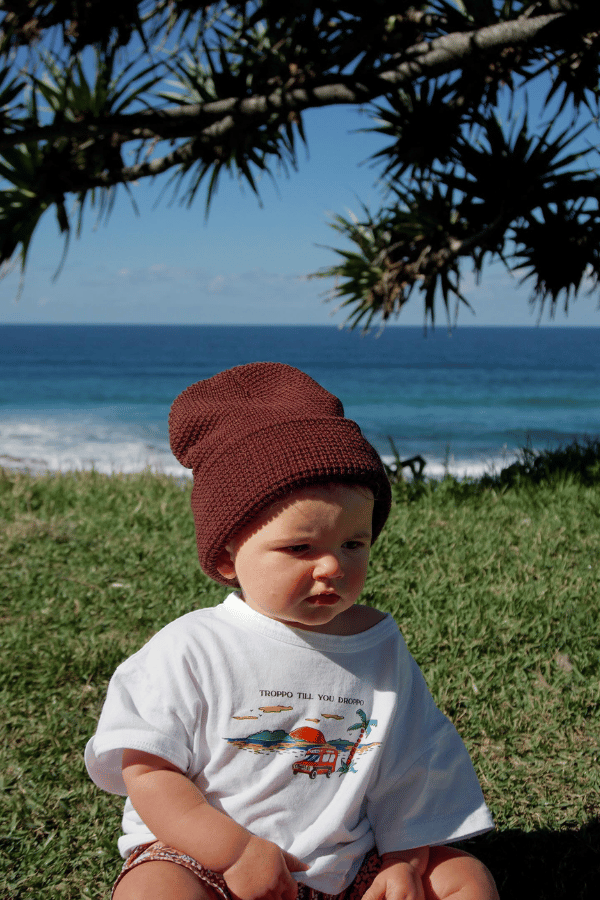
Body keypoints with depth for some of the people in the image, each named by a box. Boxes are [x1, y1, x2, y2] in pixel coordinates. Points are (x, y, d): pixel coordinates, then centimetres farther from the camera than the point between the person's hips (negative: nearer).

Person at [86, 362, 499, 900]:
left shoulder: (382, 648, 1)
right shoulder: (192, 649, -12)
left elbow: (409, 769, 10)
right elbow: (147, 771, -13)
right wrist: (236, 851, -21)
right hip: (205, 856, -4)